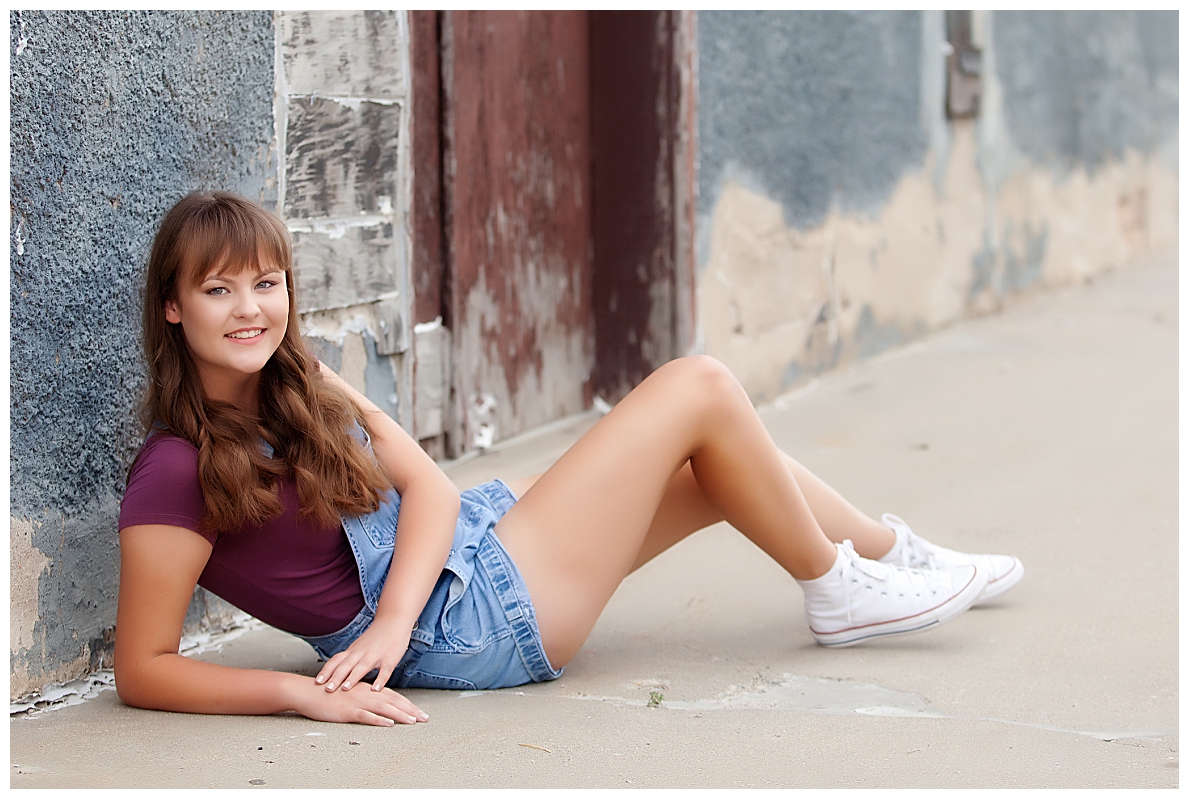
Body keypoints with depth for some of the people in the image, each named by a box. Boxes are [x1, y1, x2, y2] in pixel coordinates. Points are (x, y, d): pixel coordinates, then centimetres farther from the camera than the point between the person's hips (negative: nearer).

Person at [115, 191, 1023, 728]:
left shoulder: (300, 387, 5)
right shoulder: (180, 471, -21)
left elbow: (426, 482, -4)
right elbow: (142, 670, -22)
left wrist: (392, 615, -22)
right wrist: (300, 692, -31)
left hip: (470, 533, 9)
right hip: (474, 617, -9)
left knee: (724, 470, 16)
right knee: (700, 388, -6)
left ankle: (897, 552, 41)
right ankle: (838, 589, 14)